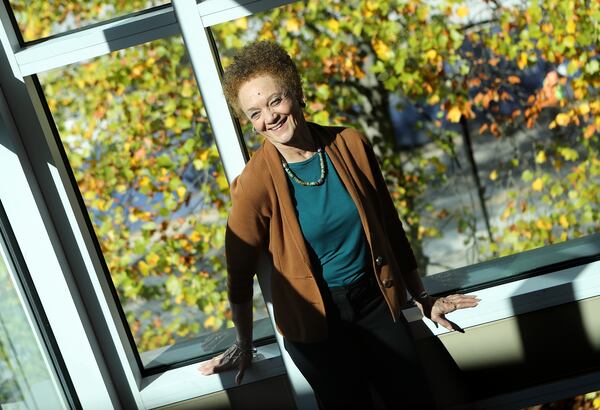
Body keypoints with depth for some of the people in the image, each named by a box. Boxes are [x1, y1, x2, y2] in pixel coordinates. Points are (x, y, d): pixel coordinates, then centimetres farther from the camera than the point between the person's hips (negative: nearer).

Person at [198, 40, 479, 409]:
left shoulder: (351, 145, -8)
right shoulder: (255, 183, -17)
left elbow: (390, 227, 4)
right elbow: (241, 272, -5)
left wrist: (423, 299, 12)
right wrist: (244, 345, 5)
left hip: (376, 300, 3)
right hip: (313, 318, -3)